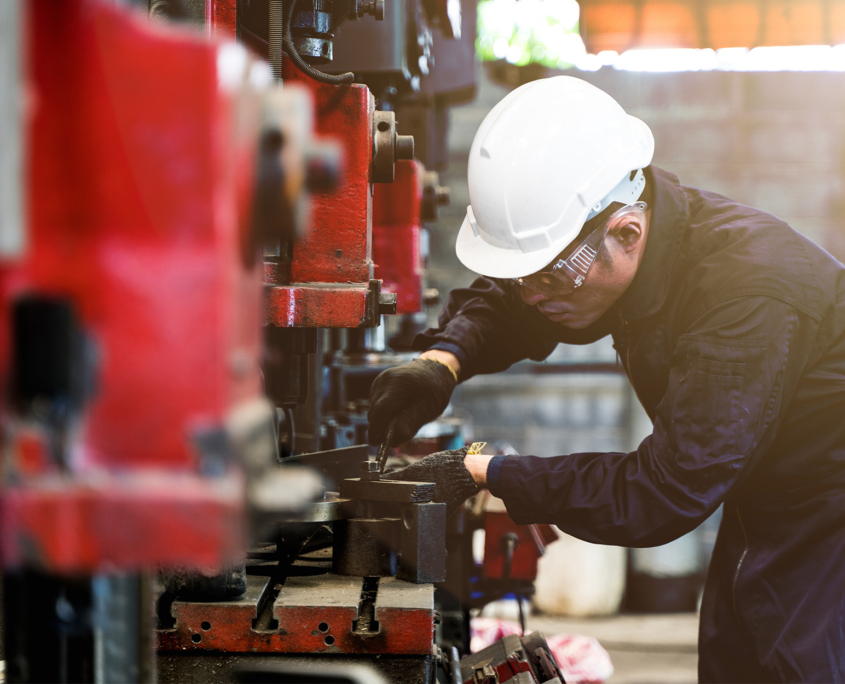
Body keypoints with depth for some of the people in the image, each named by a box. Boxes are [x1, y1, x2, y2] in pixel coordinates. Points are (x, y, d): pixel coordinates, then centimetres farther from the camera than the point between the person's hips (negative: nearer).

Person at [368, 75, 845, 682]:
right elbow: (505, 300, 11)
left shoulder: (750, 297, -35)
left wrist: (481, 474, -29)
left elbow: (666, 495, -32)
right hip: (759, 516, 8)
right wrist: (444, 359, -13)